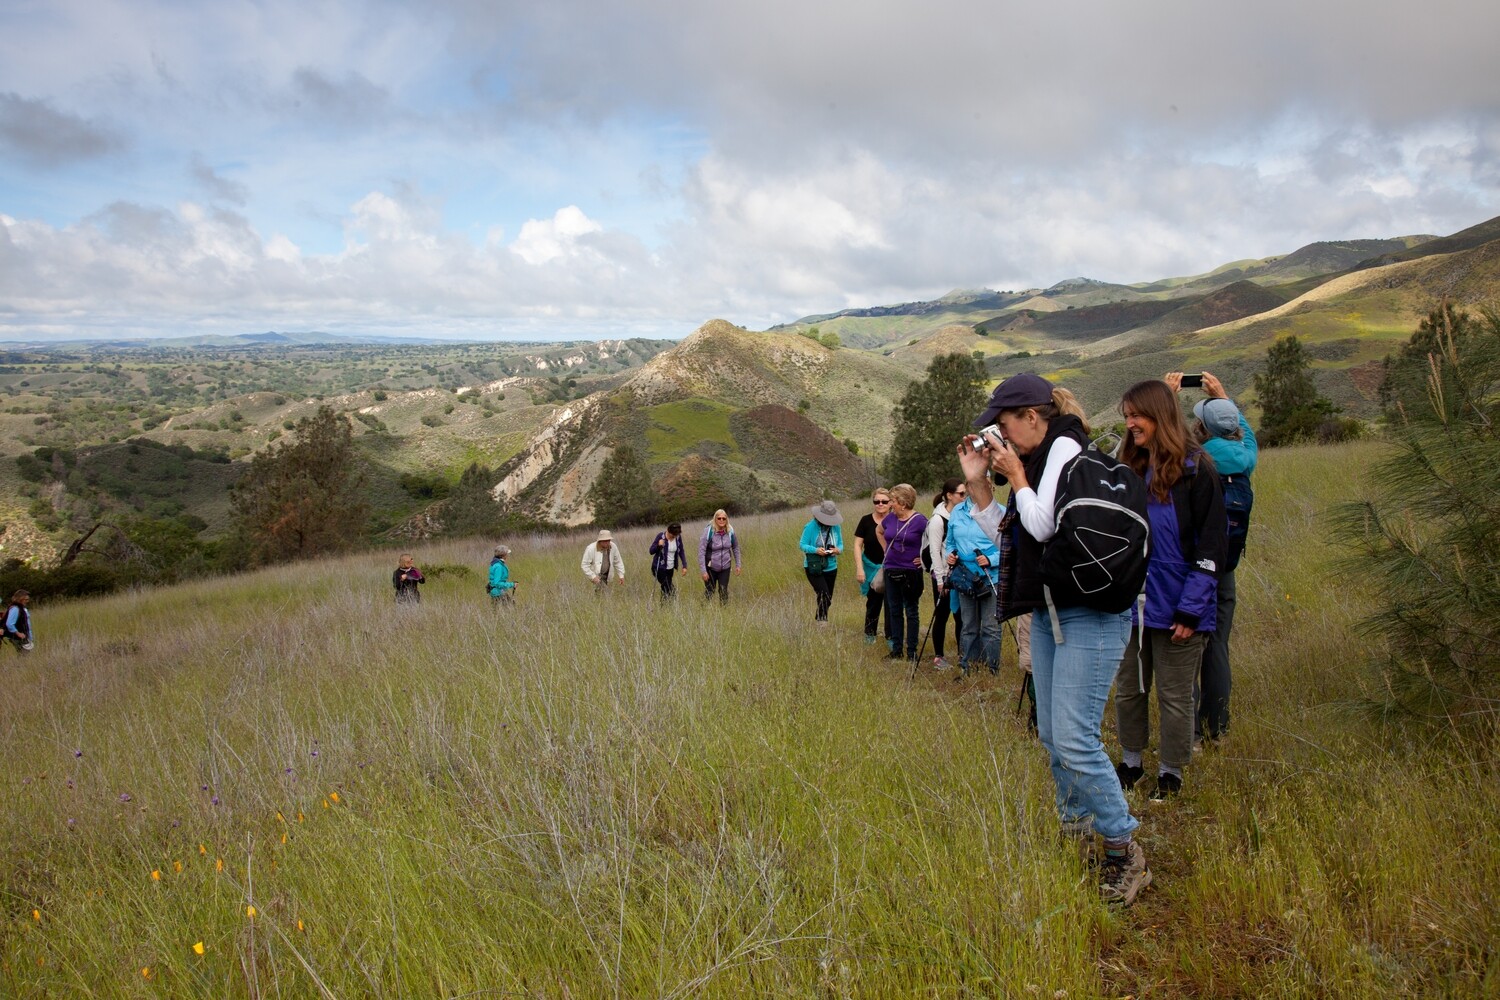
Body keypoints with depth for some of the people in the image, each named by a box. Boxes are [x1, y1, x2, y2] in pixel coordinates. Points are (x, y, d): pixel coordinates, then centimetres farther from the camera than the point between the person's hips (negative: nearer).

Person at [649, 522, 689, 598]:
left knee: (665, 587, 11)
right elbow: (651, 551, -11)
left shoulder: (678, 537, -4)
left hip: (670, 568, 5)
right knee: (667, 587, -14)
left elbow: (681, 551, 7)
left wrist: (684, 566, -2)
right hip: (660, 568, -5)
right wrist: (658, 545, -31)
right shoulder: (661, 536, -15)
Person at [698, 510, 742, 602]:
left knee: (724, 591, 5)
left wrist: (737, 565, 10)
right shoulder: (709, 532, -19)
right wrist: (703, 571, -18)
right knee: (709, 591, 7)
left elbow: (735, 548, 9)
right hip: (711, 568, -3)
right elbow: (701, 552, -17)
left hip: (725, 567, 3)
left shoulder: (730, 531, -7)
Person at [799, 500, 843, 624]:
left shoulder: (836, 527, 1)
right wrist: (816, 550, -27)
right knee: (824, 593, -23)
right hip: (813, 568, -5)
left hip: (831, 567, 5)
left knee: (828, 598, 13)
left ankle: (818, 618, 34)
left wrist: (838, 549, -17)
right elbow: (803, 545, -9)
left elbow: (840, 544, 7)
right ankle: (822, 620, -19)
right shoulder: (811, 527, -12)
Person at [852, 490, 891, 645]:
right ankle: (869, 634, 30)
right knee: (873, 602, 14)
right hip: (872, 568, 1)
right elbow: (857, 545, -4)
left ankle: (890, 638, 6)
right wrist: (859, 568, -10)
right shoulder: (866, 521, -6)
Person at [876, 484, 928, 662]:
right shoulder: (890, 518, 4)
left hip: (911, 572, -6)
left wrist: (924, 558, -12)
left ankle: (912, 652, 10)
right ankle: (896, 650, 19)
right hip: (891, 571, 6)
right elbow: (878, 530, 24)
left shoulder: (920, 520, -14)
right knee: (894, 611, 11)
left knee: (912, 612, 4)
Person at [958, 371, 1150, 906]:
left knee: (1074, 738, -13)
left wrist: (1016, 477, -5)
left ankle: (1124, 852, -1)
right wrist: (978, 481, 11)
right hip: (1048, 613, 10)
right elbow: (1005, 536, 17)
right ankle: (1076, 833, 24)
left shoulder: (1066, 448, -9)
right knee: (1052, 736, 12)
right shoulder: (1039, 461, 16)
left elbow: (1042, 525, -19)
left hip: (1089, 616, -10)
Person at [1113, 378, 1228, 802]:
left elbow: (1210, 547, -12)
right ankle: (1131, 763, 31)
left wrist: (1190, 609, -16)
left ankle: (1171, 774, 22)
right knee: (1128, 691, 14)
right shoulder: (1130, 470, 10)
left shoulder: (1195, 469, -9)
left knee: (1174, 697, 7)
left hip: (1175, 610, -6)